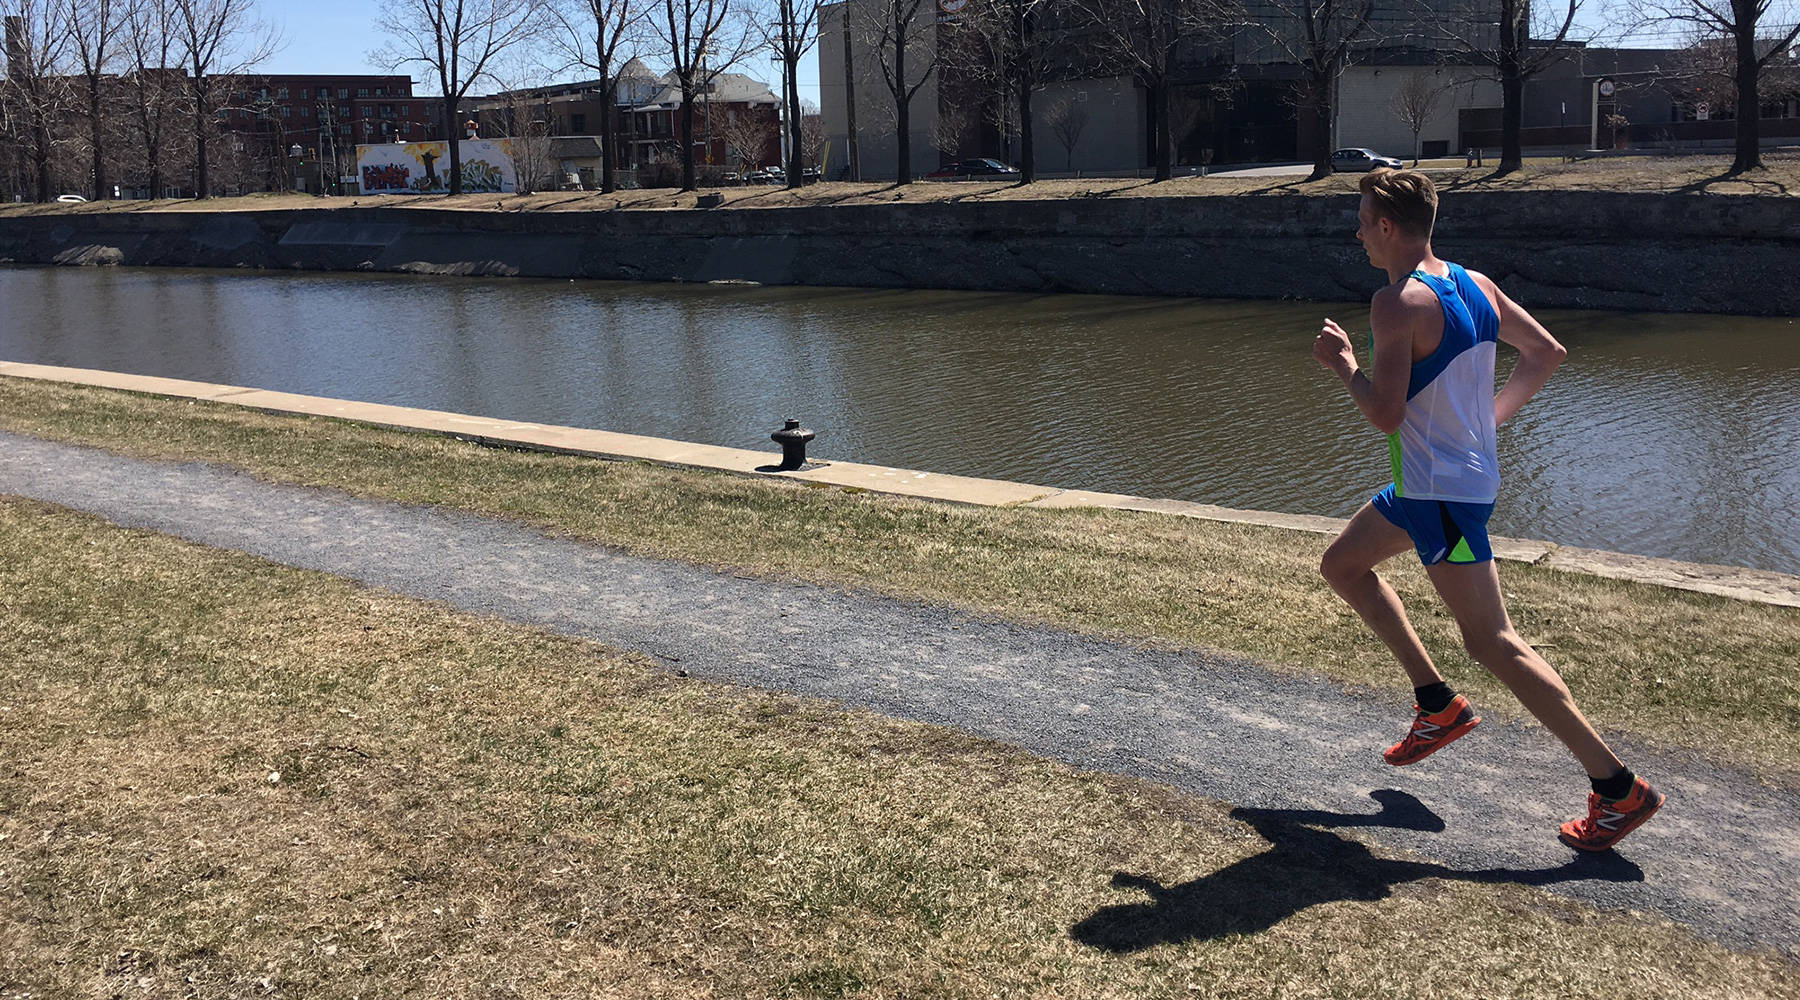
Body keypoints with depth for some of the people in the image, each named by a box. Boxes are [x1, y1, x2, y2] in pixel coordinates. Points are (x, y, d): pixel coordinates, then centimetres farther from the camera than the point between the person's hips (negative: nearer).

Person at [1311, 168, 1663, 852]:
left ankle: (1619, 789, -3)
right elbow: (1548, 352, 14)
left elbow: (1385, 415, -25)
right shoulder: (1473, 285, 7)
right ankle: (1439, 705, 23)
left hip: (1441, 492, -10)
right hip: (1441, 479, 10)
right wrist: (1490, 415, 16)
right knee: (1342, 565, 22)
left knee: (1492, 643, -7)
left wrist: (1343, 362, -8)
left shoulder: (1399, 303, -20)